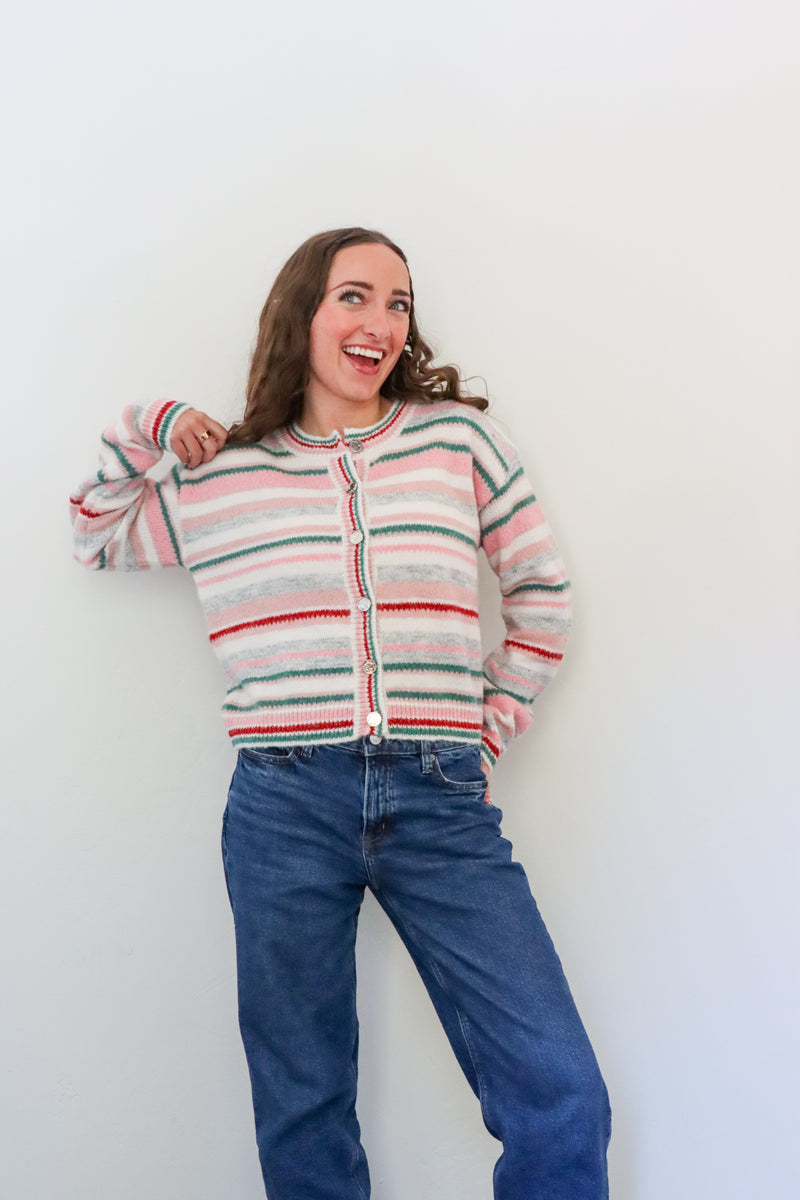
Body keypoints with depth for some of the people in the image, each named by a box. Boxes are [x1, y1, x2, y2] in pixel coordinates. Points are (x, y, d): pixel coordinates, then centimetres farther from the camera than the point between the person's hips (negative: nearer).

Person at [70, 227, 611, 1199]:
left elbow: (544, 594, 13)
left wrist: (491, 728, 8)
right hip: (284, 804, 1)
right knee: (302, 1115, 11)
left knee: (562, 1100, -6)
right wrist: (143, 434, 11)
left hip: (439, 801, 0)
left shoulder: (458, 436, 7)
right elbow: (97, 537, 25)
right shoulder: (218, 477, 9)